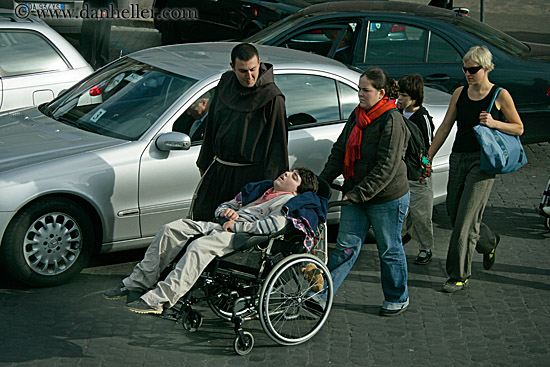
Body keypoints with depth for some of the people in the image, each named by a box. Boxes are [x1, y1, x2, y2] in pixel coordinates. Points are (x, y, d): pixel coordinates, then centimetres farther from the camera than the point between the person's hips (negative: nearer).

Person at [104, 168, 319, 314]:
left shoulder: (289, 200, 6)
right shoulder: (261, 190, 31)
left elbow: (276, 224, -17)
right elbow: (223, 207, 32)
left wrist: (236, 225, -15)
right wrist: (226, 211, 6)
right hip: (220, 226, 8)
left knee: (200, 246, -35)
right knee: (170, 229, -10)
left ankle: (159, 300, -41)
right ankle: (141, 281, -10)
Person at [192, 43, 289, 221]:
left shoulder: (272, 97, -15)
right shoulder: (226, 83, 3)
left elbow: (277, 142, -12)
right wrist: (204, 162, 19)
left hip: (249, 174, -6)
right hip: (218, 168, 6)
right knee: (200, 216, 7)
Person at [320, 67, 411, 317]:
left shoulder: (392, 121, -17)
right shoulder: (357, 115, 7)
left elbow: (387, 166, -22)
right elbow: (340, 150, 13)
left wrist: (360, 193, -23)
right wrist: (322, 181, 4)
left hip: (387, 198, -6)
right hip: (355, 195, 6)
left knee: (389, 249, 9)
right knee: (346, 246, 8)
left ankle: (397, 299, 27)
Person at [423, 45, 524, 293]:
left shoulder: (500, 95, -3)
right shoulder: (460, 93, 9)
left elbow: (519, 128, 4)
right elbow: (445, 127, 12)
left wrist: (494, 123, -13)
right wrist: (428, 158, 9)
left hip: (483, 161, -5)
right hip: (458, 158, 5)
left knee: (465, 220, -10)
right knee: (455, 215, 11)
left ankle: (460, 275, 0)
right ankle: (489, 242, 40)